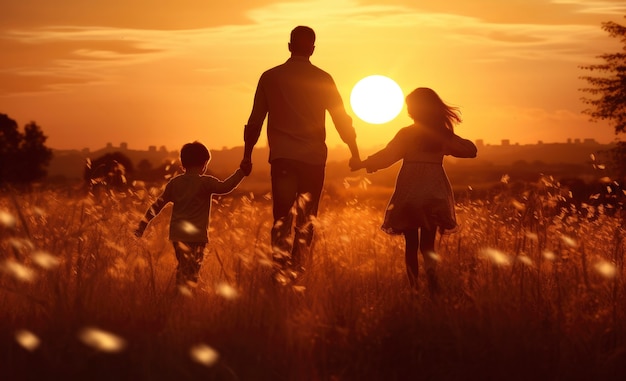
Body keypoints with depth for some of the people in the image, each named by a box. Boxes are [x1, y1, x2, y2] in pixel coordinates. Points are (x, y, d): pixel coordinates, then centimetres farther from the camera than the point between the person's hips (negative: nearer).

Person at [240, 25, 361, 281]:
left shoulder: (270, 77, 4)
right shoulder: (322, 79, 1)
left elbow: (255, 120, 7)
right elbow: (341, 119, 5)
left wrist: (247, 155, 16)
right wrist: (354, 153, 16)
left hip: (282, 157, 0)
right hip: (313, 157, 0)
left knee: (282, 218, -2)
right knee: (306, 220, 10)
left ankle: (281, 271, -18)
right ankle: (298, 271, 10)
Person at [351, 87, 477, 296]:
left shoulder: (406, 134, -4)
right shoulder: (444, 134, 4)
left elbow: (386, 157, -8)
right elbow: (470, 150, 13)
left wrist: (362, 164, 4)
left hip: (408, 193, -2)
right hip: (434, 193, 2)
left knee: (411, 242, 9)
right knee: (428, 242, 8)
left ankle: (414, 286, 6)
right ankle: (430, 268, -23)